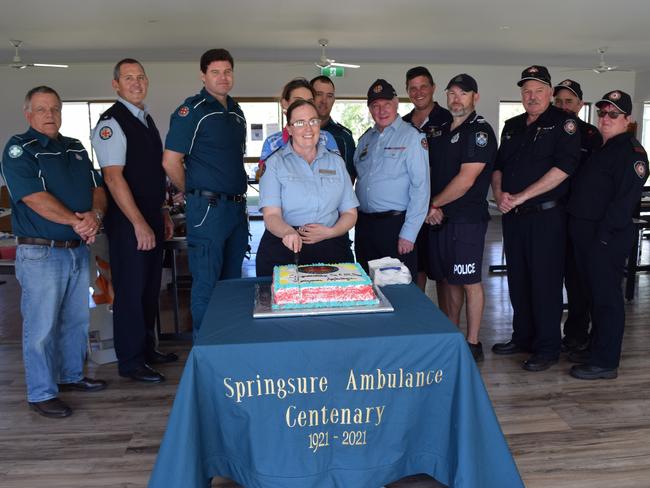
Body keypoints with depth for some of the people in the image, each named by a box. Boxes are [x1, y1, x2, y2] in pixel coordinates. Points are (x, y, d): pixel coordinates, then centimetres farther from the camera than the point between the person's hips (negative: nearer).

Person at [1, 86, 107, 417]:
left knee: (77, 320, 17)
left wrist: (95, 215, -11)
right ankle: (41, 394, 14)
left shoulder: (76, 149, 14)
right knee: (42, 327, 1)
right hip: (40, 253, -7)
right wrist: (77, 222, -18)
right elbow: (35, 198, -17)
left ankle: (72, 375, 34)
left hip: (79, 250, 7)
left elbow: (97, 188, 10)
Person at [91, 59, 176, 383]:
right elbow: (113, 177, -19)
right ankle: (130, 362, 14)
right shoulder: (111, 122, -11)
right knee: (130, 290, 0)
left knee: (150, 287, 15)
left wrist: (163, 215, 17)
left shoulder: (147, 120, 15)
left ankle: (147, 349, 30)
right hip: (127, 221, -8)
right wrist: (139, 223, -22)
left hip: (151, 218, 8)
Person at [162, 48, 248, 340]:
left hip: (236, 206, 7)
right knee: (207, 283, 1)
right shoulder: (192, 110, -8)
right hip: (207, 209, -7)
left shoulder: (236, 111, 14)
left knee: (232, 280, 16)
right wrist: (196, 195, -1)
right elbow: (170, 161, -11)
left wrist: (240, 199, 15)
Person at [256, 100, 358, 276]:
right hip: (284, 249, -2)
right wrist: (288, 232, -27)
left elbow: (349, 213, 12)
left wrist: (329, 232, -8)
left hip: (331, 250, 2)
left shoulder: (336, 162, 14)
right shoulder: (275, 163, 5)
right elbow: (271, 215, -5)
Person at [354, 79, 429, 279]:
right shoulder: (366, 138, 14)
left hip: (395, 224, -6)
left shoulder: (411, 137, -6)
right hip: (364, 225, 6)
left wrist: (408, 234, -15)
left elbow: (420, 188, -12)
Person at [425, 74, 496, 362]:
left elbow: (466, 179, -16)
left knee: (469, 282, -1)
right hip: (437, 219, 8)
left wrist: (434, 203, -7)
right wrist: (430, 207, -1)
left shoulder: (480, 131, -7)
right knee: (445, 279, 12)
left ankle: (472, 344, 9)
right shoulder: (441, 131, 17)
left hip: (467, 220, -8)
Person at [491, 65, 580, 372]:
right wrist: (499, 195, -3)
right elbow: (498, 165, 17)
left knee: (545, 283, -1)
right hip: (512, 216, 6)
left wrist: (520, 197, -17)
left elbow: (563, 168, -15)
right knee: (517, 279, 13)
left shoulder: (563, 123, -4)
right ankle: (522, 337, 27)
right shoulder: (512, 126, 16)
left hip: (546, 216, -6)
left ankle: (547, 348, 10)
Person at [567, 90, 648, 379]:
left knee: (606, 297, -3)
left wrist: (603, 234, -22)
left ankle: (605, 363, 5)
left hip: (607, 237, -9)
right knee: (593, 293, 17)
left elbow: (626, 198, -19)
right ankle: (596, 347, 30)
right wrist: (578, 229, 13)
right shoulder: (596, 147, 19)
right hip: (584, 233, 9)